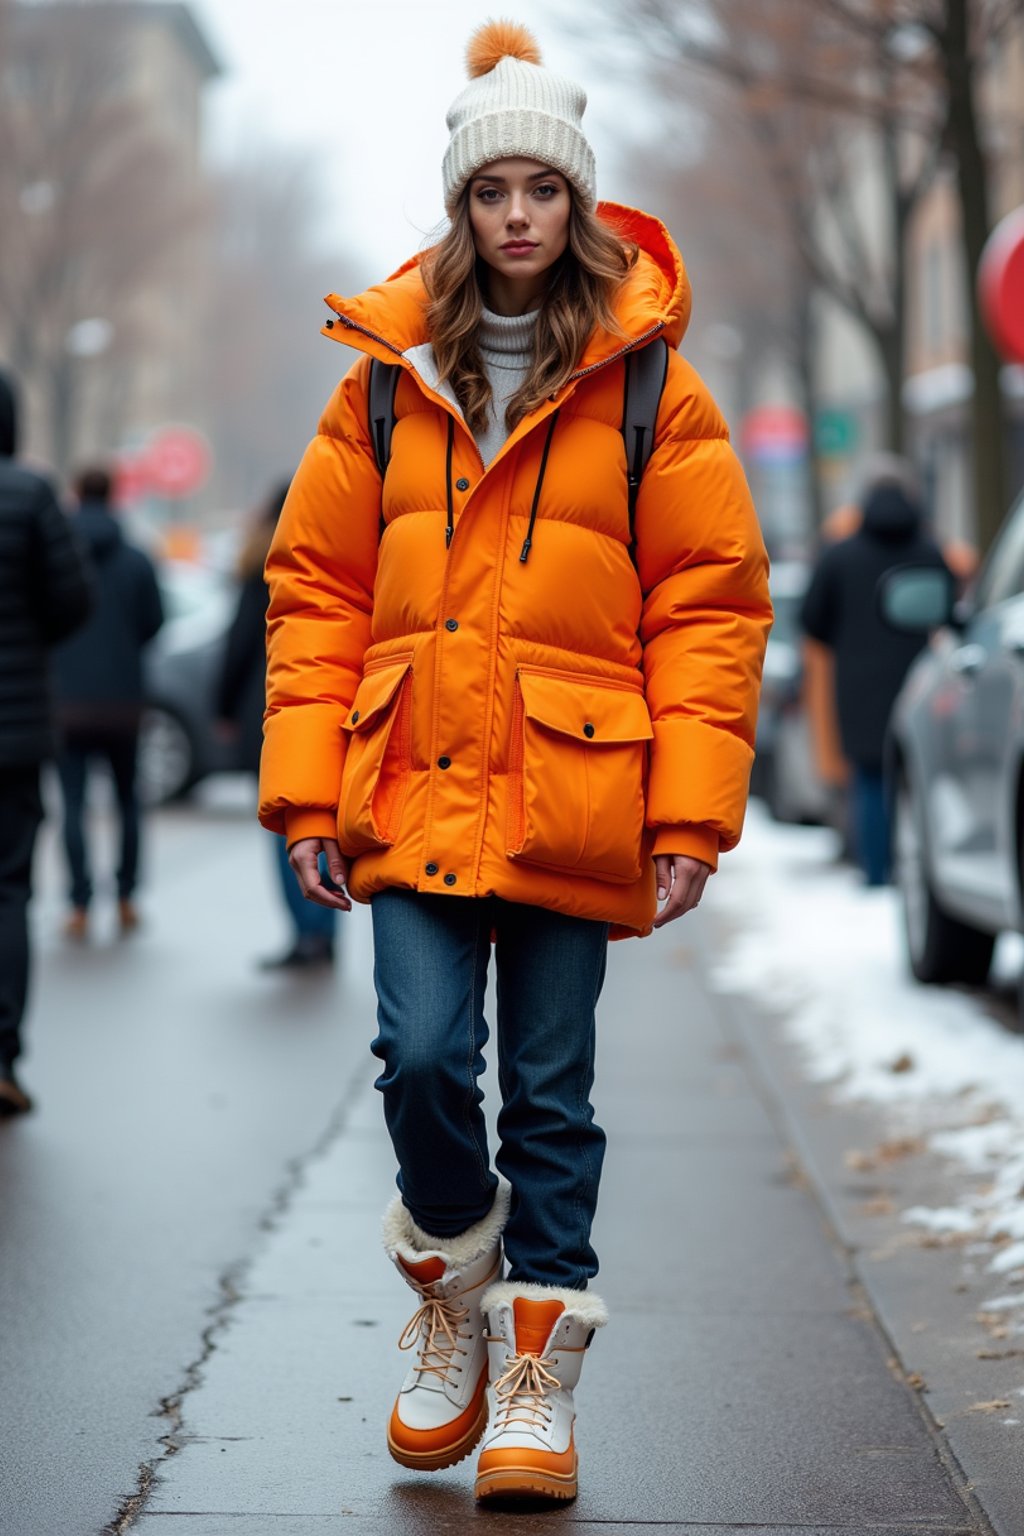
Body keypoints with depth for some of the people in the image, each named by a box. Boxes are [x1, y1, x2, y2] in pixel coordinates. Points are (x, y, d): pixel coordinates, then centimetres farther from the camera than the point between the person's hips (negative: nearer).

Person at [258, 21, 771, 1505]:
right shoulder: (387, 374, 7)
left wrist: (691, 812, -6)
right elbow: (316, 587, 8)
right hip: (417, 788, 1)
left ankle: (534, 1387, 18)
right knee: (423, 1059, -9)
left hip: (574, 796, -1)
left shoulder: (647, 387, 2)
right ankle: (452, 1305, 19)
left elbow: (711, 603, 1)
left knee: (552, 1092, 5)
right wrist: (307, 788, 1)